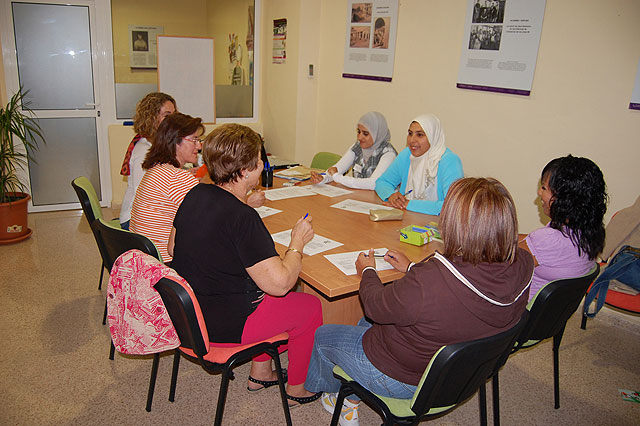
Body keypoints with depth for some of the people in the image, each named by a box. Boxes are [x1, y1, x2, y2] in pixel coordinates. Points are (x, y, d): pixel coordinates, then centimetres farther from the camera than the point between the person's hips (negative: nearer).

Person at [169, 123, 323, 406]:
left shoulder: (195, 194, -4)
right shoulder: (243, 217, -29)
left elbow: (173, 248, 10)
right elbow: (279, 283, -28)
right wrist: (297, 242, -11)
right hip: (221, 325, -8)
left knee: (266, 296, 27)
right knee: (310, 306, 8)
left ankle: (260, 373, 36)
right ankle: (297, 389, 28)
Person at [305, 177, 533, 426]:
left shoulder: (425, 283, -41)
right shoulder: (523, 264, -19)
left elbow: (376, 307, -21)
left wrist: (367, 271, 0)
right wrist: (412, 268, 10)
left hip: (404, 380, -7)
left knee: (321, 335, 20)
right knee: (366, 324, 31)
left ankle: (335, 392, 50)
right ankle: (351, 401, 43)